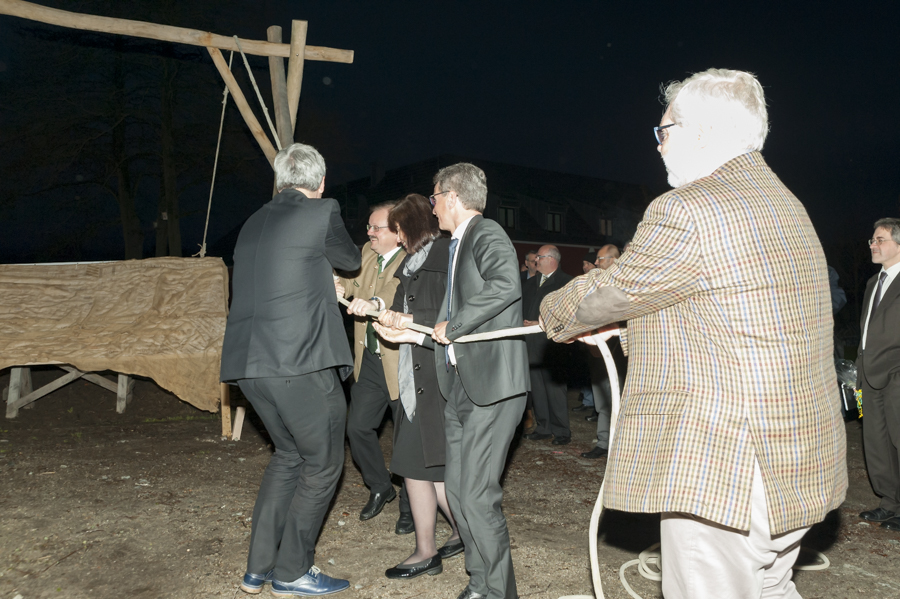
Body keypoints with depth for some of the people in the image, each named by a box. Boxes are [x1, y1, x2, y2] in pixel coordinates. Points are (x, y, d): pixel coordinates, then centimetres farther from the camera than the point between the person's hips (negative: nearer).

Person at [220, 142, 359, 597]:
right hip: (301, 360, -7)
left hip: (248, 362, 8)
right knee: (322, 464, 9)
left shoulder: (253, 223, 17)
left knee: (288, 454, 22)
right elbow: (351, 260, 13)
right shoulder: (322, 212, -3)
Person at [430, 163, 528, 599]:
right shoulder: (460, 244, 20)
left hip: (491, 384, -10)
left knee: (477, 494, -7)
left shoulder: (487, 235, -8)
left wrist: (452, 325, -21)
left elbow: (506, 285, -29)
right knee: (456, 489, 11)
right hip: (461, 385, 10)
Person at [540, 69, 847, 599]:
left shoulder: (687, 211, -19)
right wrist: (613, 327, 25)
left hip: (723, 473, -10)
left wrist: (558, 315, 14)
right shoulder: (782, 202, 13)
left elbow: (613, 291, -7)